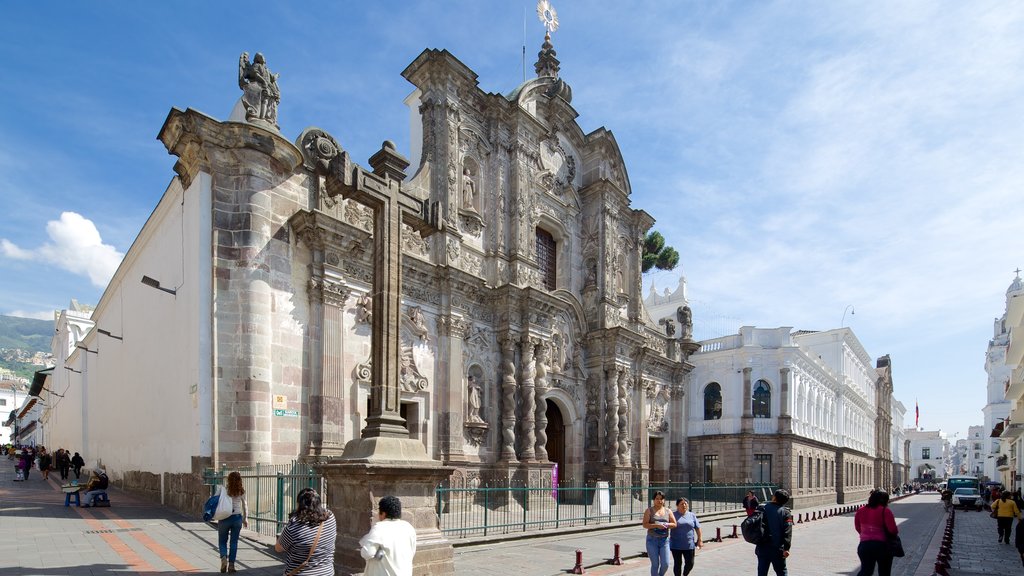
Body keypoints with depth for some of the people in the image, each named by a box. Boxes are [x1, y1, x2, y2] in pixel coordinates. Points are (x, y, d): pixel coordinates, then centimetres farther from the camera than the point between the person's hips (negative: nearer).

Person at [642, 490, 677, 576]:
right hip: (652, 540, -2)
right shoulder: (649, 510, 1)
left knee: (665, 564, -3)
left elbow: (674, 524, 6)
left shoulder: (668, 511, 9)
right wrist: (656, 525, -20)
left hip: (664, 540, 2)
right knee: (655, 564, -1)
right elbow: (645, 524, -7)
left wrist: (666, 525, -13)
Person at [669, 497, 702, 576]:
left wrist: (699, 539, 5)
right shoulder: (673, 515, -2)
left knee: (690, 563, 5)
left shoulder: (692, 515, 7)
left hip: (689, 545, 2)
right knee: (678, 563, 2)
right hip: (676, 545, -2)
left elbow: (697, 528, 10)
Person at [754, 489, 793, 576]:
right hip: (777, 549, -2)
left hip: (762, 547, 3)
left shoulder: (762, 509, 2)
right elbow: (787, 532, -15)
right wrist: (786, 548, -17)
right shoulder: (785, 513, -8)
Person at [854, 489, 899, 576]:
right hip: (882, 545, -3)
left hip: (864, 544, 3)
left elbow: (857, 527, 13)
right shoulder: (885, 511, -10)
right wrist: (896, 531, 7)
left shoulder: (861, 510, 5)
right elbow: (893, 530, -15)